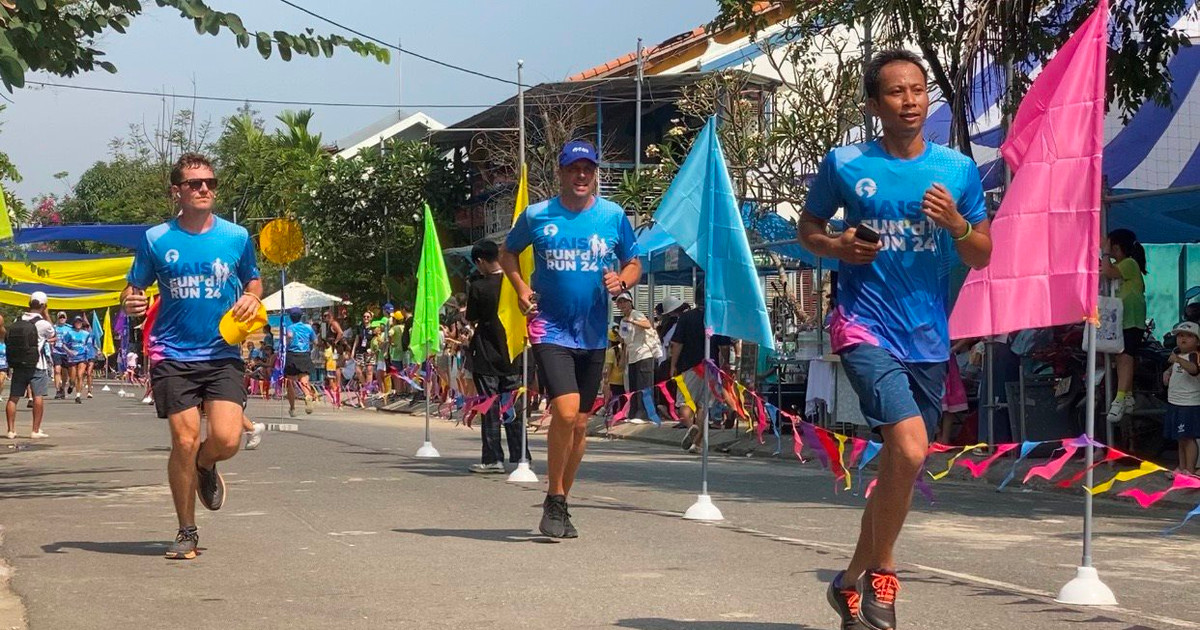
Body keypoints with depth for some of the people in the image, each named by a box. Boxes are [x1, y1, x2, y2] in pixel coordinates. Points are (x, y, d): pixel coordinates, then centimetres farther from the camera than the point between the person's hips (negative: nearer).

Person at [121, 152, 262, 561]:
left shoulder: (236, 237, 5)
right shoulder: (156, 240, 3)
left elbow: (253, 282, 20)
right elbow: (134, 288, 11)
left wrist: (252, 299, -3)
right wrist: (131, 302, -12)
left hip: (223, 355, 1)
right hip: (173, 356, -1)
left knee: (227, 440, -14)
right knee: (184, 442, -6)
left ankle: (205, 468, 25)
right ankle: (187, 532, 11)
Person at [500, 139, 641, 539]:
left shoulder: (613, 217, 3)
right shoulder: (536, 216, -1)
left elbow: (633, 263, 13)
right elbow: (509, 253, 16)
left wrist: (622, 281, -9)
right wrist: (521, 288, -1)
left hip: (593, 334, 3)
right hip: (550, 329, -3)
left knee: (580, 422, 9)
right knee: (566, 410, -19)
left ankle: (560, 503, 25)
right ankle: (554, 501, -4)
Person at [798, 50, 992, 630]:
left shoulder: (958, 169, 4)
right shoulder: (844, 165, -2)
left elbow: (981, 257, 9)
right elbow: (808, 227, 12)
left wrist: (955, 223, -11)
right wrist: (837, 247, -10)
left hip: (928, 336, 4)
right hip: (866, 327, -4)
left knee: (899, 464, 13)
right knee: (909, 447, -22)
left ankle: (853, 581, 34)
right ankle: (880, 575, -3)